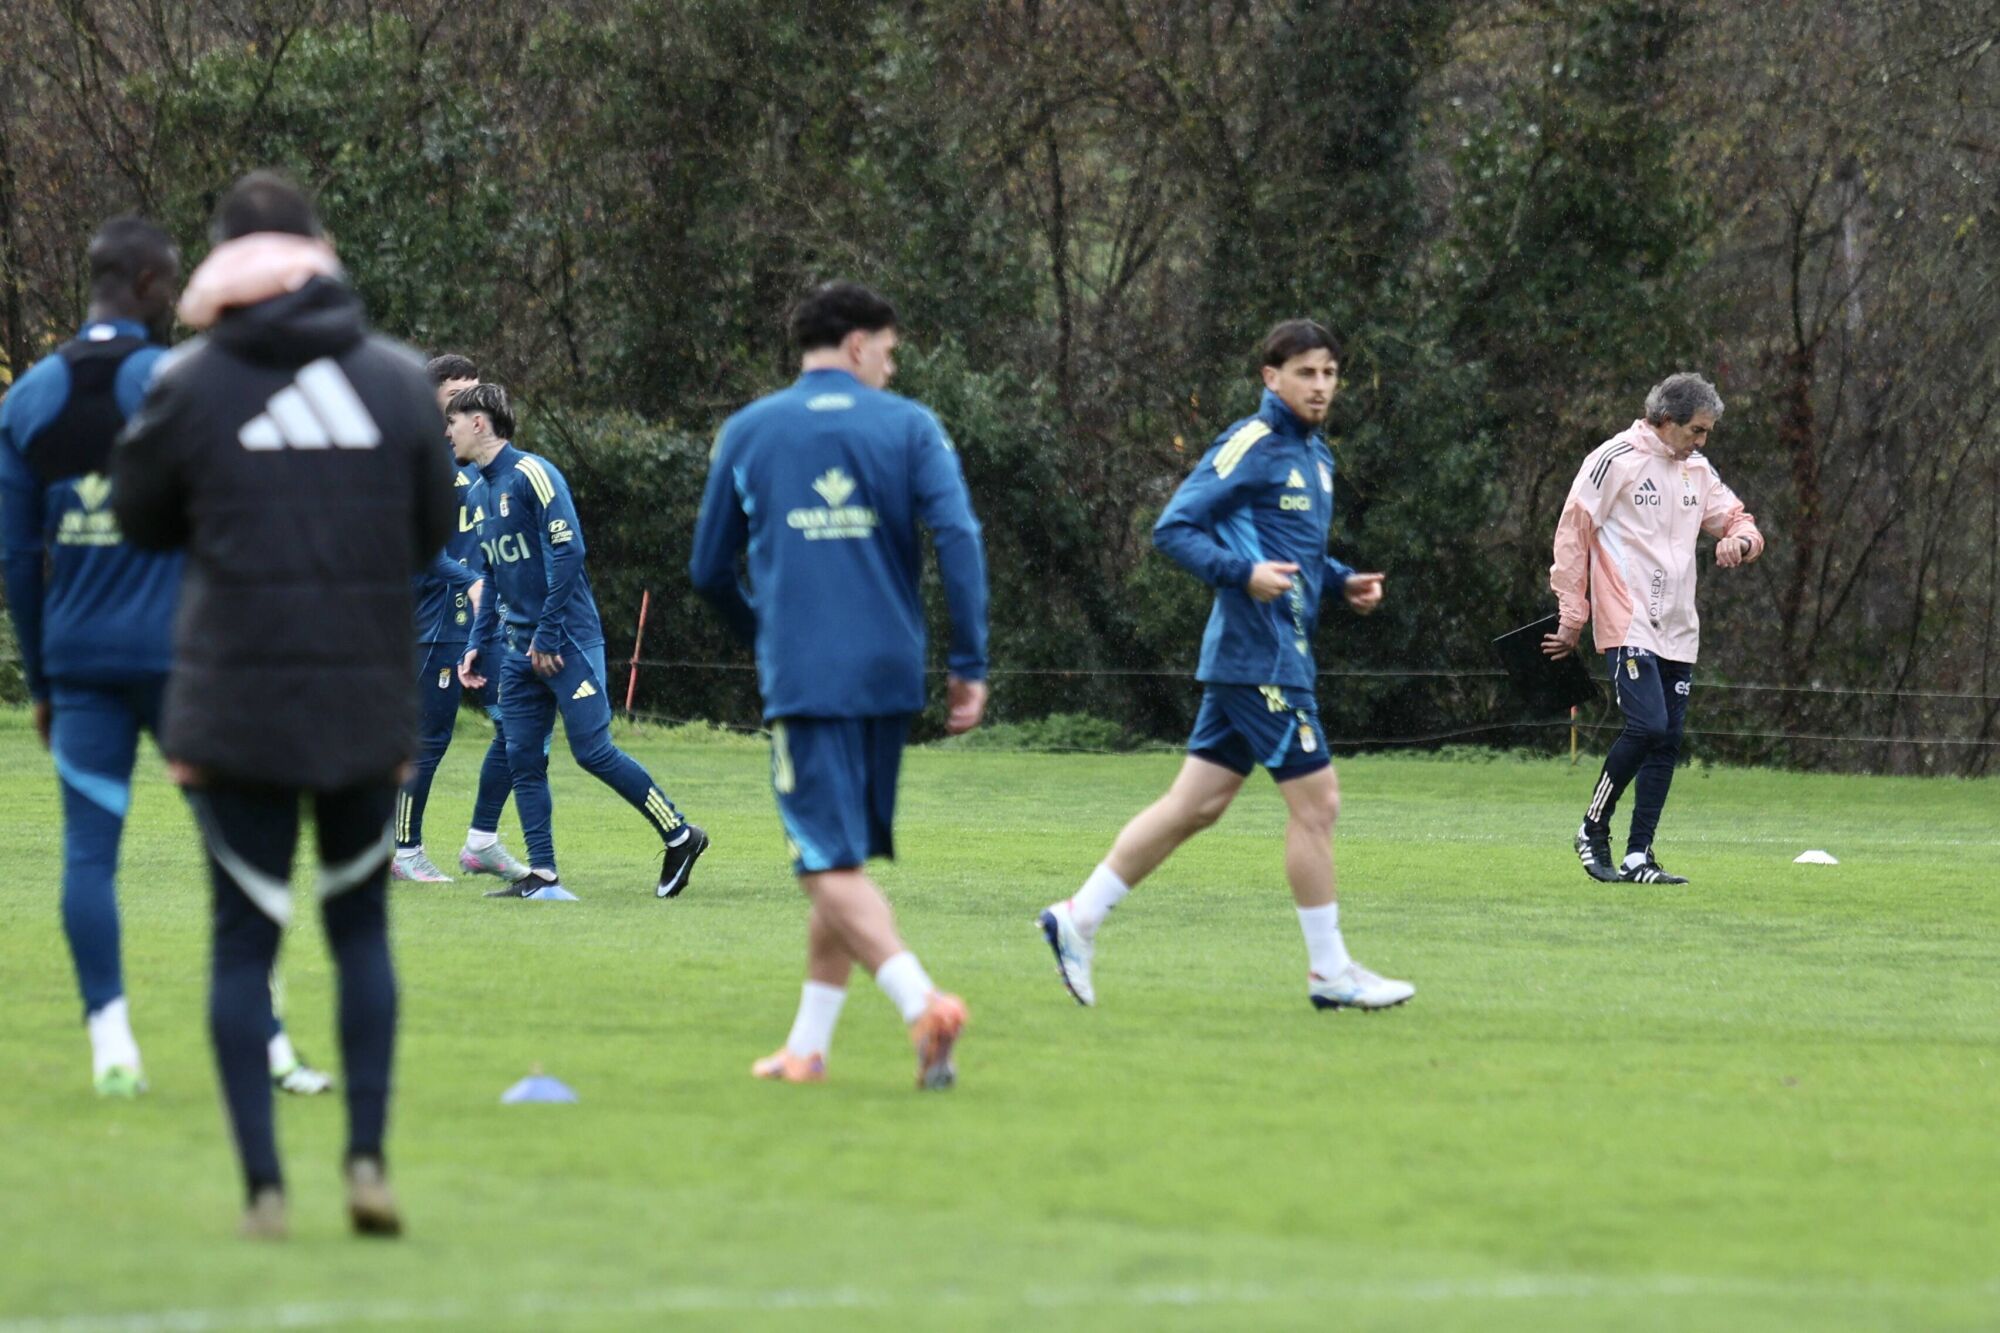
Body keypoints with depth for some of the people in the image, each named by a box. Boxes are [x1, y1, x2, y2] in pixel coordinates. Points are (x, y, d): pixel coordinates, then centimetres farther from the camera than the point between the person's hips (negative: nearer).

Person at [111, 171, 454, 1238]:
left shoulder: (190, 387, -6)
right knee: (361, 927, 15)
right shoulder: (397, 379, 1)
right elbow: (431, 535, 10)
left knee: (244, 940, 4)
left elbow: (140, 520, 9)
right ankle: (367, 1157, 6)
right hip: (369, 705, 2)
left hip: (234, 705, -2)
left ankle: (262, 1183, -1)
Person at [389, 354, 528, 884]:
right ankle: (404, 851, 8)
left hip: (484, 618, 8)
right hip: (439, 623, -8)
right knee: (430, 738, -3)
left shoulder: (476, 462, 15)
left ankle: (482, 842, 12)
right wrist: (468, 581, -29)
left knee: (514, 724, 4)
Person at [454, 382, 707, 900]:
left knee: (593, 750, -9)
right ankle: (542, 877, 4)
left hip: (567, 641, -8)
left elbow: (568, 551, -17)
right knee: (523, 759, 2)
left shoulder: (531, 474, -11)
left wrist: (546, 635, -18)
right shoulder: (480, 493, 16)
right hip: (517, 647, 8)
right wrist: (480, 644, 18)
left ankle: (680, 836, 4)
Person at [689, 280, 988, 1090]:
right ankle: (808, 1046, 18)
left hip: (801, 680, -2)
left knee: (832, 865, -8)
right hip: (889, 674, 2)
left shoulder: (748, 433, 8)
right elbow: (958, 539, -8)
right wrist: (971, 666, -5)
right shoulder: (910, 428, 5)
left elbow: (709, 571, 12)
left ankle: (923, 1002, -29)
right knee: (845, 858, 15)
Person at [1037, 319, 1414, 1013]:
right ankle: (1330, 972, 2)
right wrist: (1243, 574, -26)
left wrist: (1344, 583, 13)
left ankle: (1079, 917, 13)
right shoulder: (1251, 445, -11)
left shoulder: (1314, 455, 18)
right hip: (1260, 658, -9)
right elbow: (1173, 528, -14)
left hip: (1279, 655, 9)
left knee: (1195, 804, 9)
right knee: (1315, 800, -5)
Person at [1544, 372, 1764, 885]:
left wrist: (1739, 540, -4)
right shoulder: (1614, 460, -6)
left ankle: (1638, 856, 7)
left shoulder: (1697, 470, 14)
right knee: (1648, 725, -19)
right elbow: (1572, 535, -3)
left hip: (1678, 630, 7)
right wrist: (1573, 616, -4)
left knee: (1668, 742, 2)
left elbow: (1738, 520, 23)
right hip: (1627, 625, -7)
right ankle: (1593, 830, -1)